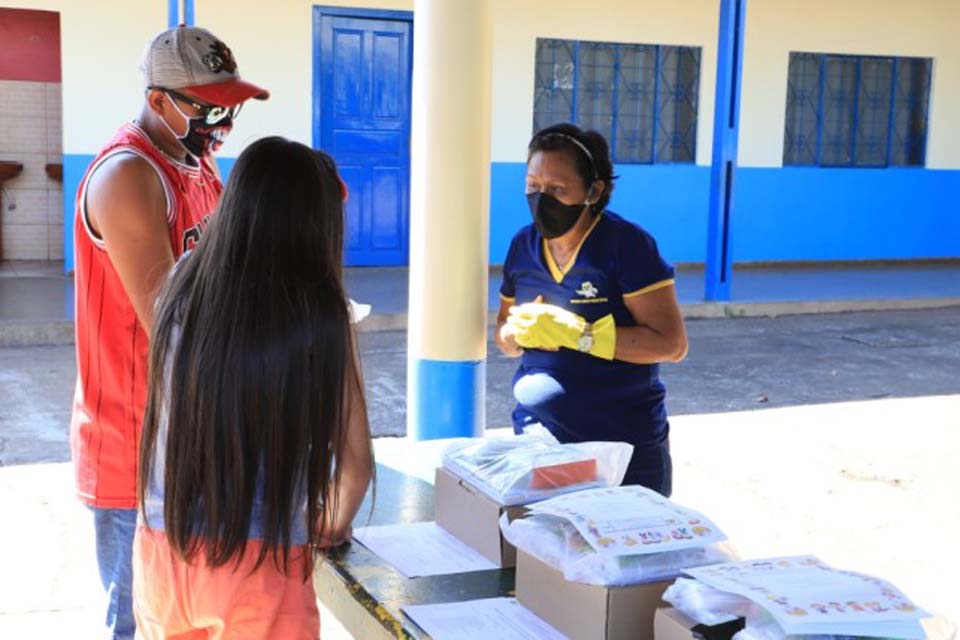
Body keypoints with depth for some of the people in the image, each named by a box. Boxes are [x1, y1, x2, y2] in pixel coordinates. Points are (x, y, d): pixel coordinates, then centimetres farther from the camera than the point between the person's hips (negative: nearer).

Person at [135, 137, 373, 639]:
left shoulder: (183, 288, -5)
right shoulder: (320, 316, -14)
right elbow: (356, 462, -6)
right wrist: (332, 525, 15)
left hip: (163, 553, 4)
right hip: (263, 566, -3)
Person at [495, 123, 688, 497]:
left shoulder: (627, 245, -12)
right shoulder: (523, 245, 5)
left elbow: (672, 344, -16)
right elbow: (503, 334, 14)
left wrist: (575, 333, -22)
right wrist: (518, 332, -10)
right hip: (535, 437, 5)